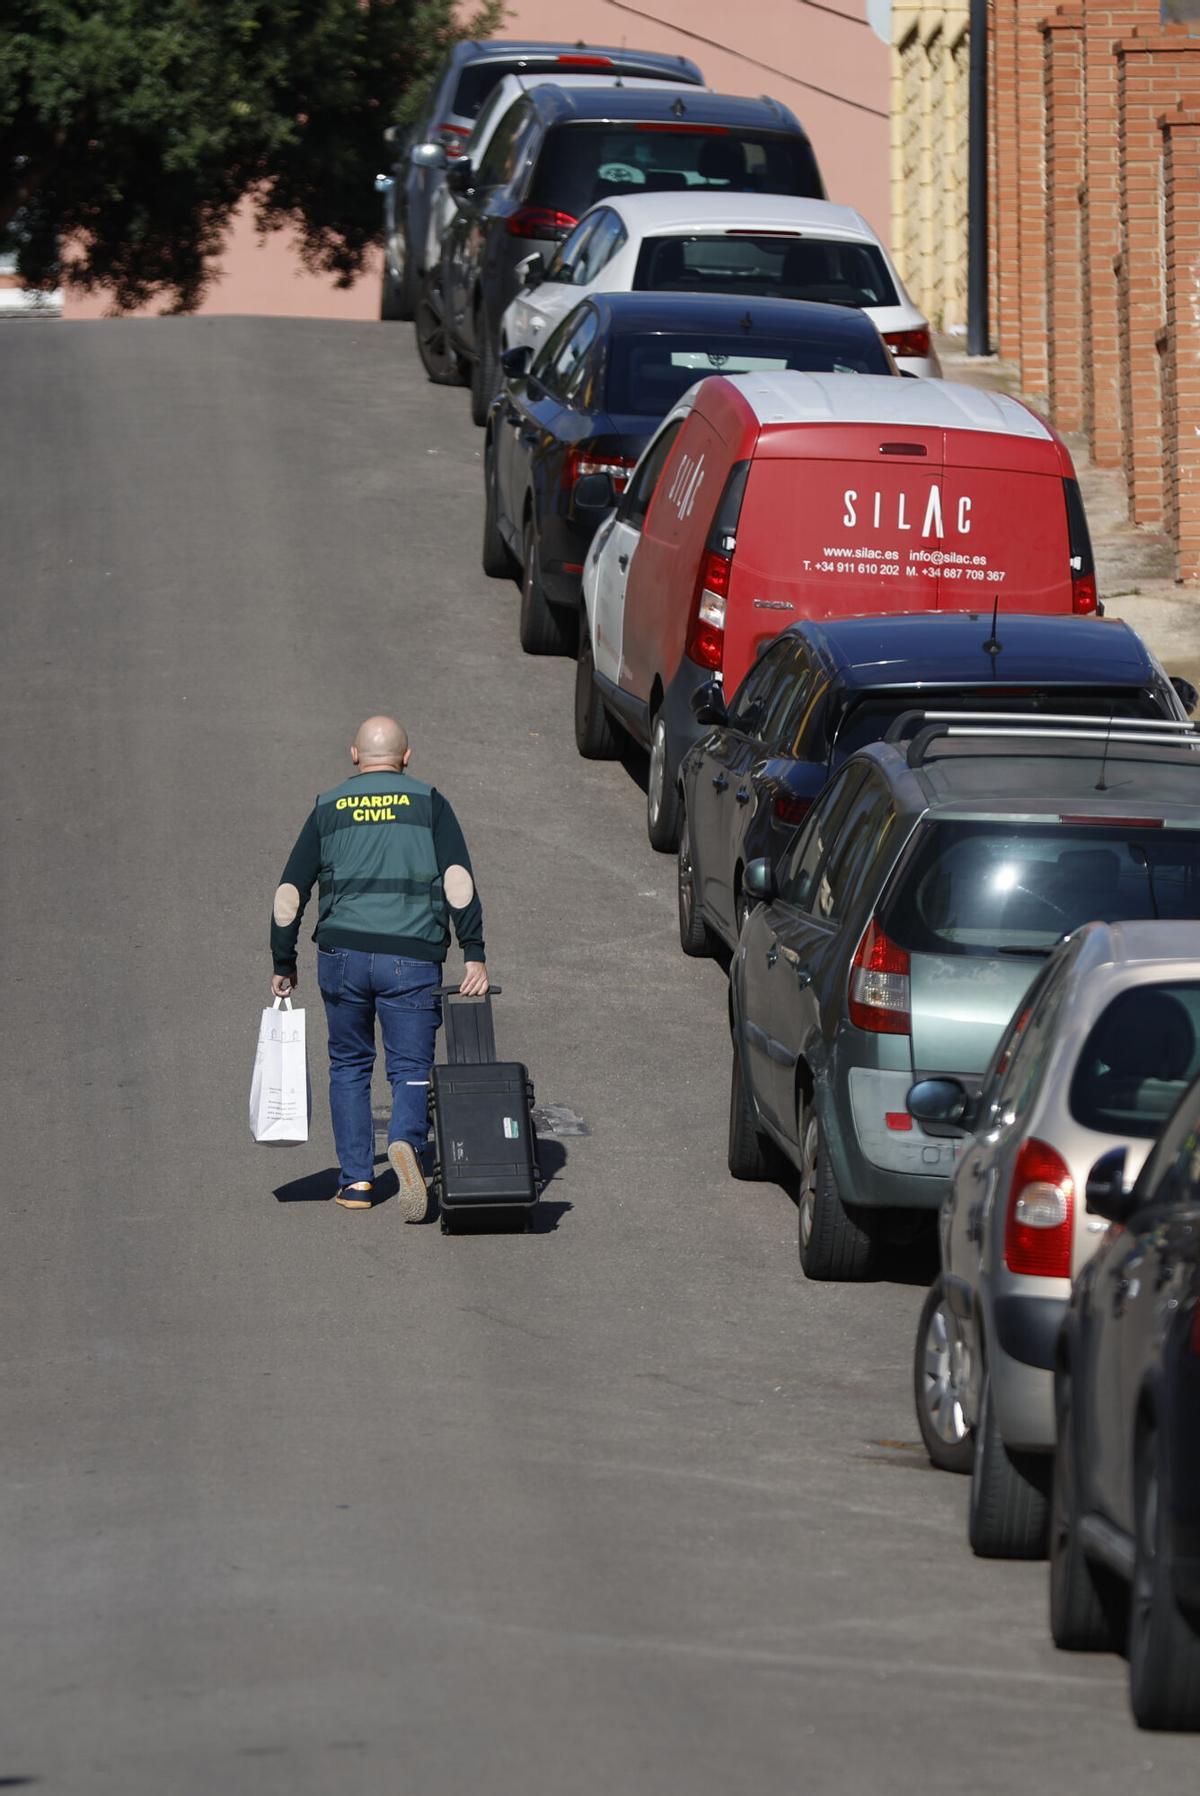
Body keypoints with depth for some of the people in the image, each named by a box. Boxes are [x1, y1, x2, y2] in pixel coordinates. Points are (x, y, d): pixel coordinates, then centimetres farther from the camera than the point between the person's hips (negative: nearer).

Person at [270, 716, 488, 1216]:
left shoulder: (328, 809, 10)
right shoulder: (428, 804, 5)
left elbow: (289, 893, 7)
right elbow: (458, 880, -8)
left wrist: (283, 965, 16)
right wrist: (474, 954, -10)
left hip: (342, 955, 2)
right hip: (412, 959, -2)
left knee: (349, 1066, 18)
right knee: (411, 1068, 4)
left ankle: (355, 1180, 15)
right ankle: (406, 1140, -27)